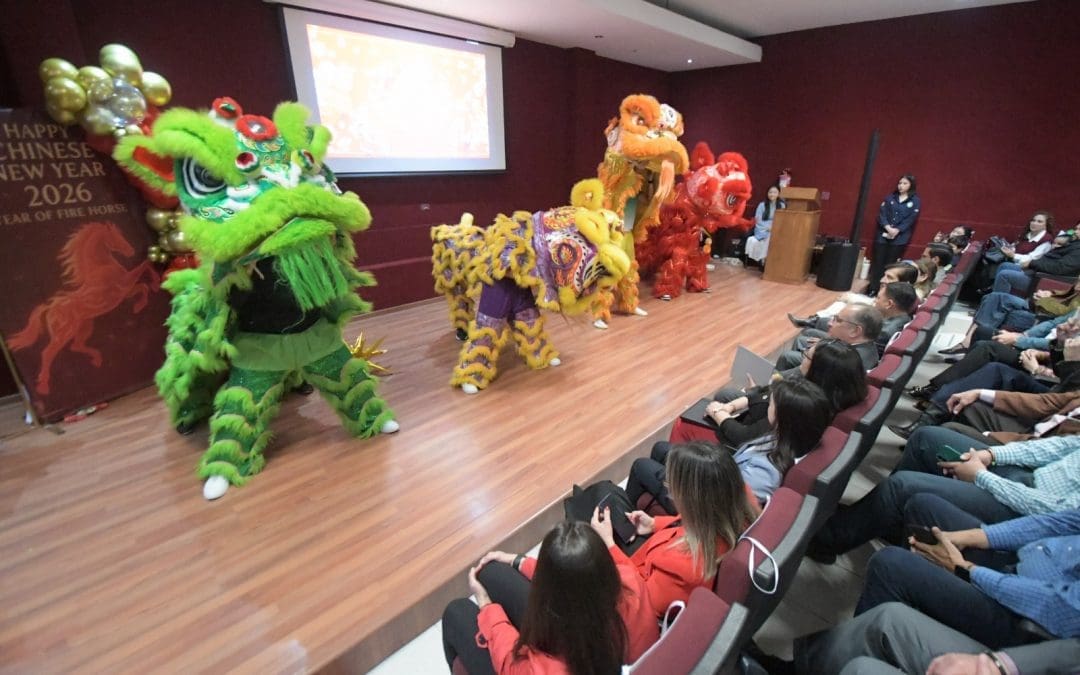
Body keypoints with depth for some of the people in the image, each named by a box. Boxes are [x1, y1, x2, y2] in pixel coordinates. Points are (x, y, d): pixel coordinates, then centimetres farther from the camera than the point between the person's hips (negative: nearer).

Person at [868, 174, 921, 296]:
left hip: (900, 238, -2)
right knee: (878, 262, 0)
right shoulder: (889, 197, 9)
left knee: (890, 264, 0)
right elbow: (881, 214, 0)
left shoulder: (916, 201, 3)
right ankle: (873, 288, 5)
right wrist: (888, 227, -15)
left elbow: (911, 220, -4)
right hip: (883, 234, 2)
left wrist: (897, 230, -17)